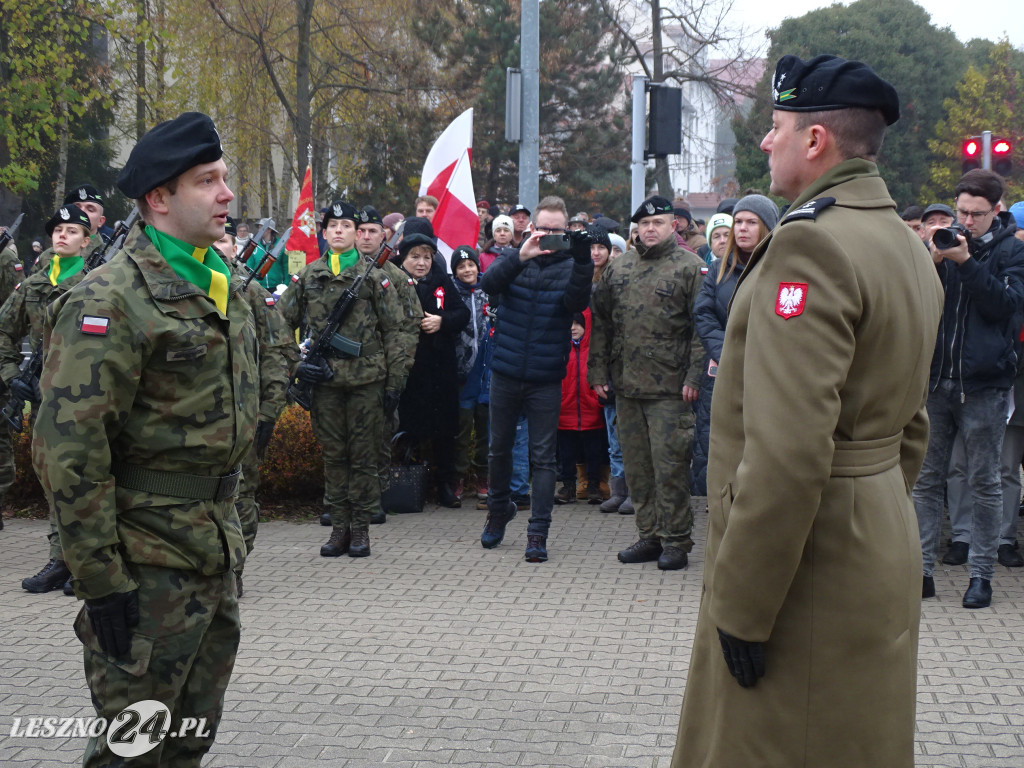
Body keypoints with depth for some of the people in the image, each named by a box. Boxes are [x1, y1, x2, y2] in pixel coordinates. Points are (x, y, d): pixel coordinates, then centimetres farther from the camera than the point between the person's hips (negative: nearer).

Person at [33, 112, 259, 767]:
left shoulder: (227, 288, 11)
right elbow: (70, 448, -21)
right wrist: (99, 577, -21)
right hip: (148, 562, -8)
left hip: (217, 555, 8)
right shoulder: (111, 300, -17)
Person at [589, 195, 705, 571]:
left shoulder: (690, 267, -2)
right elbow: (601, 321, 17)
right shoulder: (618, 268, 14)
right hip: (626, 385, 6)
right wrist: (597, 371, 11)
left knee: (669, 466, -4)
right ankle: (649, 536, 21)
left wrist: (694, 376, -13)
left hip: (670, 388, -5)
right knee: (636, 466, 10)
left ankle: (675, 540, 6)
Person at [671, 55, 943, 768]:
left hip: (808, 560, -10)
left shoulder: (809, 242, -20)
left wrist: (740, 605, -21)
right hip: (883, 542, 10)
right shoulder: (907, 244, 12)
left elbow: (788, 453, -27)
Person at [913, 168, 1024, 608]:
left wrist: (967, 262, -19)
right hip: (936, 377, 3)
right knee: (926, 478, 5)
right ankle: (921, 568, 10)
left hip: (984, 382, -3)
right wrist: (932, 261, -12)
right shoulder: (945, 242, 10)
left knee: (984, 482, 4)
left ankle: (981, 573, 11)